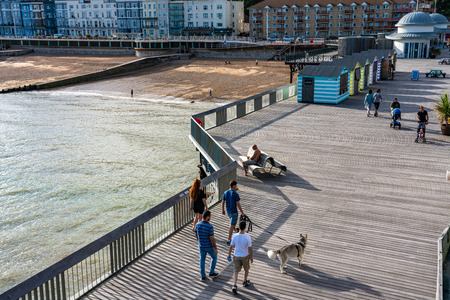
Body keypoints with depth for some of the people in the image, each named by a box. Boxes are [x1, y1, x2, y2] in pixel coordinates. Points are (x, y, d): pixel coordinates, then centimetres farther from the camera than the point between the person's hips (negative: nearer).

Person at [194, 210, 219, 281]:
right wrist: (215, 248, -11)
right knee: (214, 257, 22)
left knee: (202, 260, 18)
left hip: (201, 246, 4)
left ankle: (203, 276, 24)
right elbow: (212, 239, -22)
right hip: (209, 246, -4)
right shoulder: (210, 227, -26)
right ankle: (211, 273, 27)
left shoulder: (197, 224, -9)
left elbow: (196, 235, 6)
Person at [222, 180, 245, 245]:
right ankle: (229, 240, 1)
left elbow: (223, 202, 5)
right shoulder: (235, 194, -20)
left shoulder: (225, 193, -1)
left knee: (232, 223, 29)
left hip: (228, 211, 7)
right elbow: (238, 204, -18)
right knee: (232, 226, 0)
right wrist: (242, 213, -9)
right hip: (234, 212, -7)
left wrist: (223, 210, 18)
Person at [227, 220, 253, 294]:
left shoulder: (235, 236, -17)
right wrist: (251, 257, 1)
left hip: (236, 256, 1)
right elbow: (250, 249, -15)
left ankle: (234, 286, 0)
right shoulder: (248, 237, -22)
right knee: (246, 269, 24)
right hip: (245, 256, -1)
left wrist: (229, 254, 10)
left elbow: (231, 247, -7)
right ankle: (245, 282, 42)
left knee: (236, 271, 13)